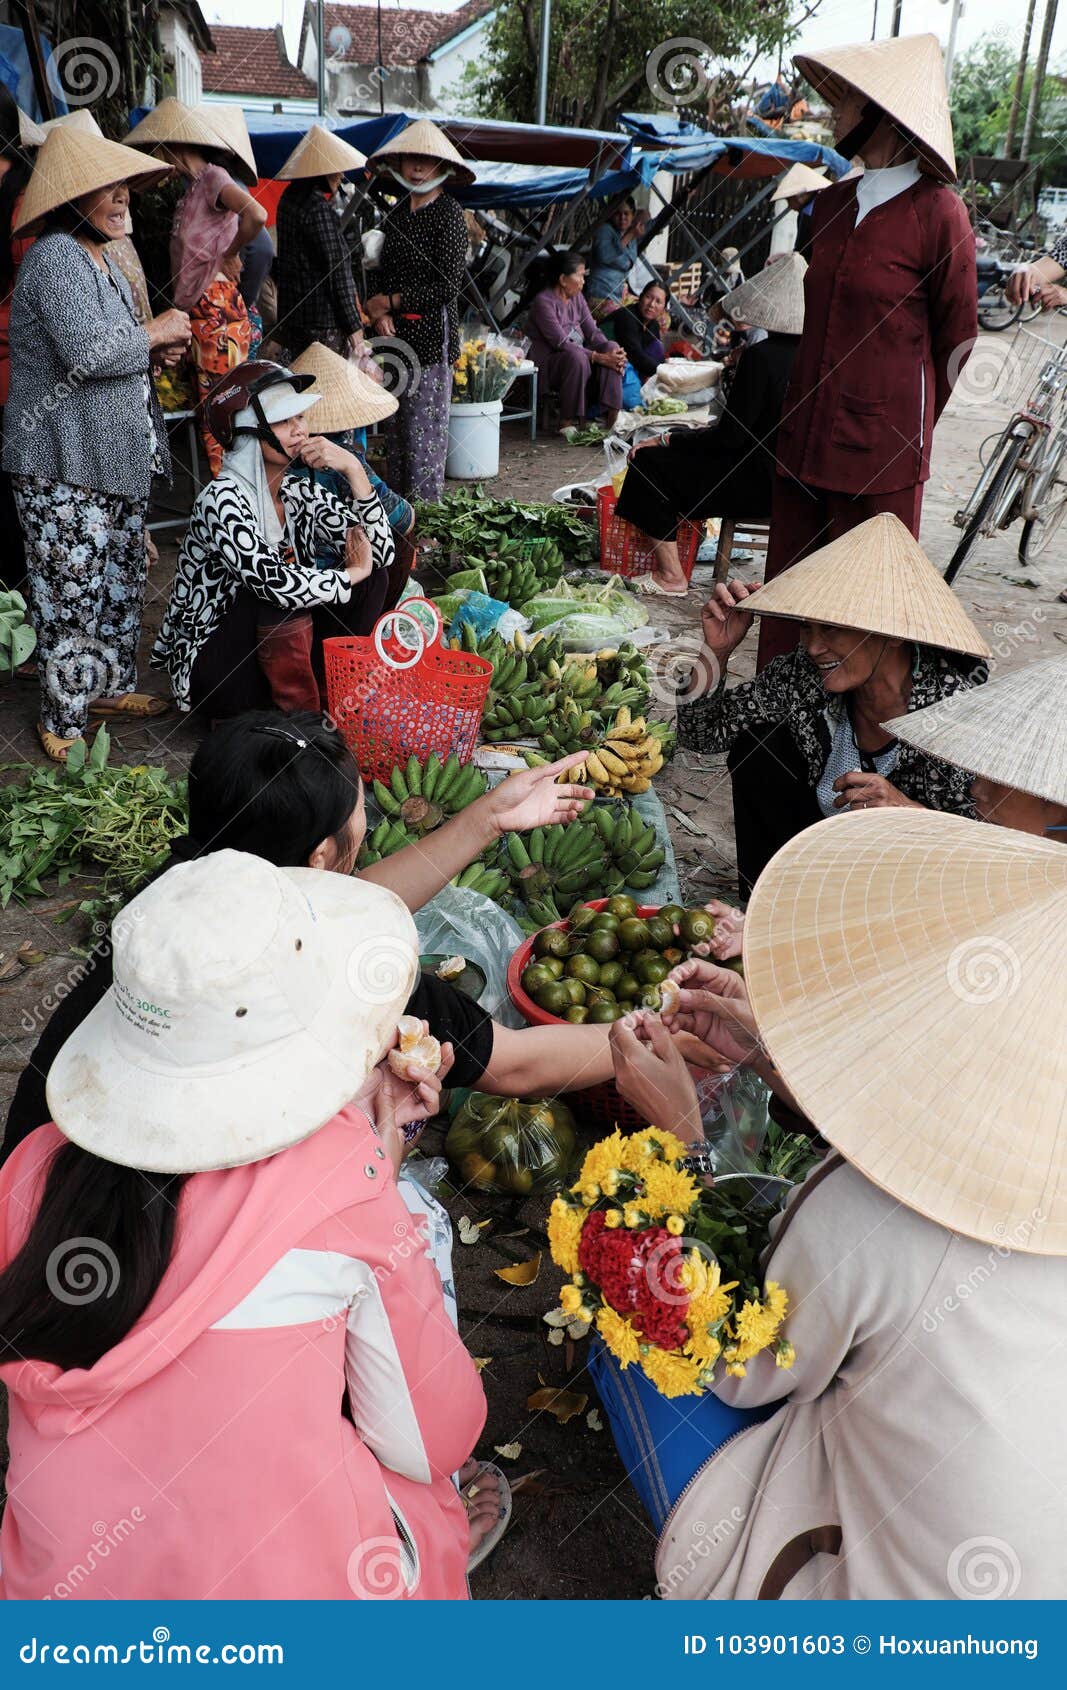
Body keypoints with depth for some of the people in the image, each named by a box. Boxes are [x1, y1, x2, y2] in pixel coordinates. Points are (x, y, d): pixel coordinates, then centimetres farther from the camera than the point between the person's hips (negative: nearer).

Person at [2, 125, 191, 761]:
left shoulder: (103, 259, 17)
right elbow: (86, 351, -27)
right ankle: (64, 720, 6)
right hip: (63, 467, -10)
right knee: (74, 591, -4)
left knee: (122, 579, 16)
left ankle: (110, 685, 32)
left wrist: (154, 353, 5)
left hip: (117, 457, 10)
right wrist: (153, 333, -12)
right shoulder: (55, 256, -15)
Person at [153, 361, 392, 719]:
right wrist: (349, 576, -16)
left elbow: (381, 553, -4)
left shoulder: (298, 494, 3)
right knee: (283, 595, -32)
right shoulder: (222, 499, -19)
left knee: (374, 575, -5)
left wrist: (353, 469, -14)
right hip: (212, 674, -7)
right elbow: (274, 583, -32)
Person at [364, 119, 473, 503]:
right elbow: (383, 270, 18)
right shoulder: (398, 211, 15)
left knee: (425, 428, -6)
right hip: (396, 335, 7)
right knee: (395, 425, 9)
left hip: (432, 335, -7)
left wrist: (392, 302, -7)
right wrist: (379, 311, -3)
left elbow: (449, 284, -13)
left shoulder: (449, 213, -6)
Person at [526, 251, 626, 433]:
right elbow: (561, 343, -23)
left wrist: (611, 349, -16)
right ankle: (566, 423, -29)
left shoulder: (577, 297, 11)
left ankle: (609, 419, -24)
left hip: (577, 357, 8)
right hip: (547, 366, -7)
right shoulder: (543, 302, -15)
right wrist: (599, 357, -28)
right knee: (576, 356, -37)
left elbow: (593, 332, 6)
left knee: (611, 350, -17)